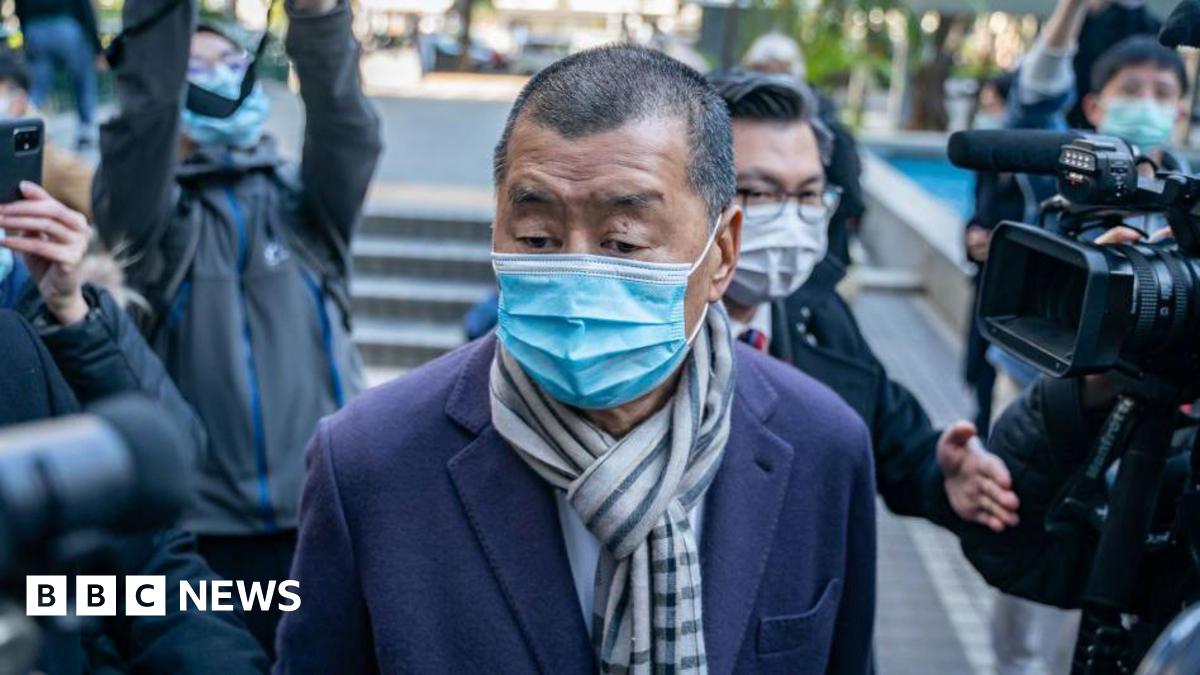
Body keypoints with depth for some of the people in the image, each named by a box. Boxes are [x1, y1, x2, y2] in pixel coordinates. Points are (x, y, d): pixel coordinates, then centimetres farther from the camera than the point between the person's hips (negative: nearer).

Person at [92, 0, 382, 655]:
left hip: (329, 517, 1)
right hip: (204, 526, -1)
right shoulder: (151, 217, 6)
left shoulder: (305, 202, 9)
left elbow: (345, 124, -10)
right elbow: (140, 119, -13)